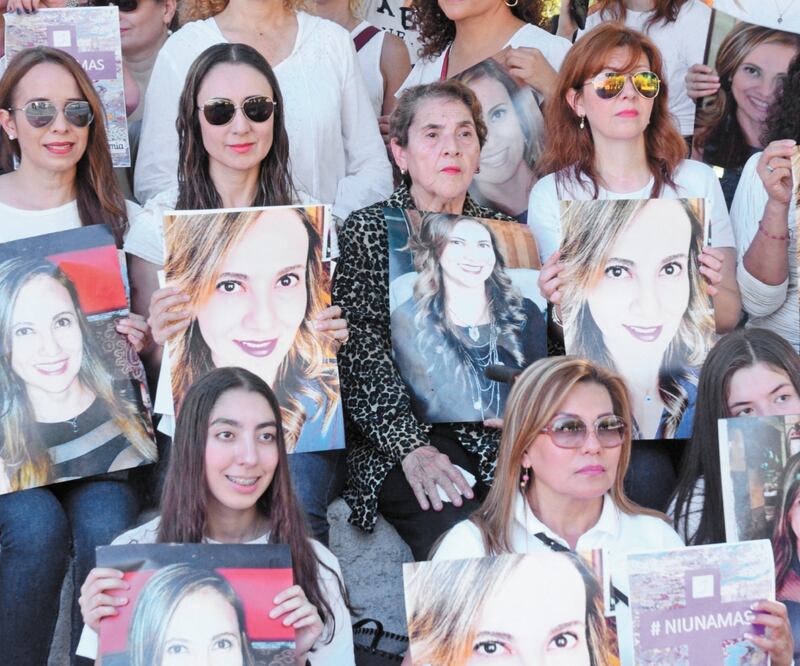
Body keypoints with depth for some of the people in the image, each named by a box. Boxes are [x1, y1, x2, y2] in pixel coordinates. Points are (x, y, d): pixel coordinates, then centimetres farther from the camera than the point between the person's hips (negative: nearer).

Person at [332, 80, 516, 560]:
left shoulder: (503, 232, 17)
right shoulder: (365, 232, 5)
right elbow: (360, 353, -5)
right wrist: (410, 447, -19)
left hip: (498, 431, 4)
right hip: (396, 436, -3)